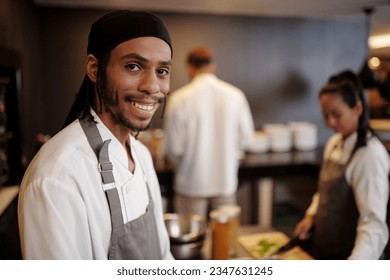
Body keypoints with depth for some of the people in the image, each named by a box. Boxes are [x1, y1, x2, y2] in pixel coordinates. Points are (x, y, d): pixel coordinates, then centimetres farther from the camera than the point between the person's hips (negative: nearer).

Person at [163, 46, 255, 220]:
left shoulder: (179, 99, -13)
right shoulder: (235, 95, -6)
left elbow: (173, 147, -10)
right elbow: (246, 140, -1)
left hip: (191, 184, -2)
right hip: (226, 181, 2)